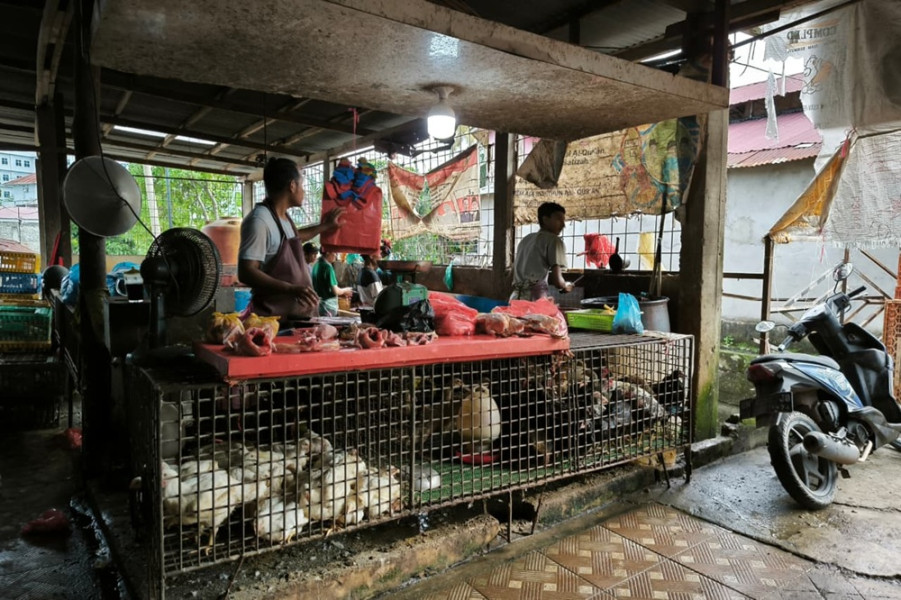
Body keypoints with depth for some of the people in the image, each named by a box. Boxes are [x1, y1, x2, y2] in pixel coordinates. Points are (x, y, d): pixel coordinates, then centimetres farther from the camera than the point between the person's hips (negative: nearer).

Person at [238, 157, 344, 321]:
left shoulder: (283, 217, 9)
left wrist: (325, 226, 37)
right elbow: (246, 273, -25)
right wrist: (290, 289, -35)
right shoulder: (259, 220, -20)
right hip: (272, 317, -9)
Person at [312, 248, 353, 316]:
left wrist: (342, 293, 19)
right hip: (328, 307, -8)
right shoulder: (327, 267, -15)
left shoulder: (316, 265, 10)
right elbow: (335, 291, -16)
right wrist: (345, 290, 4)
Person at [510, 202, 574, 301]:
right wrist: (566, 286, 13)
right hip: (535, 299, -8)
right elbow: (557, 280, -8)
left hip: (516, 298, 8)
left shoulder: (526, 239, 22)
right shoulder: (554, 240, 0)